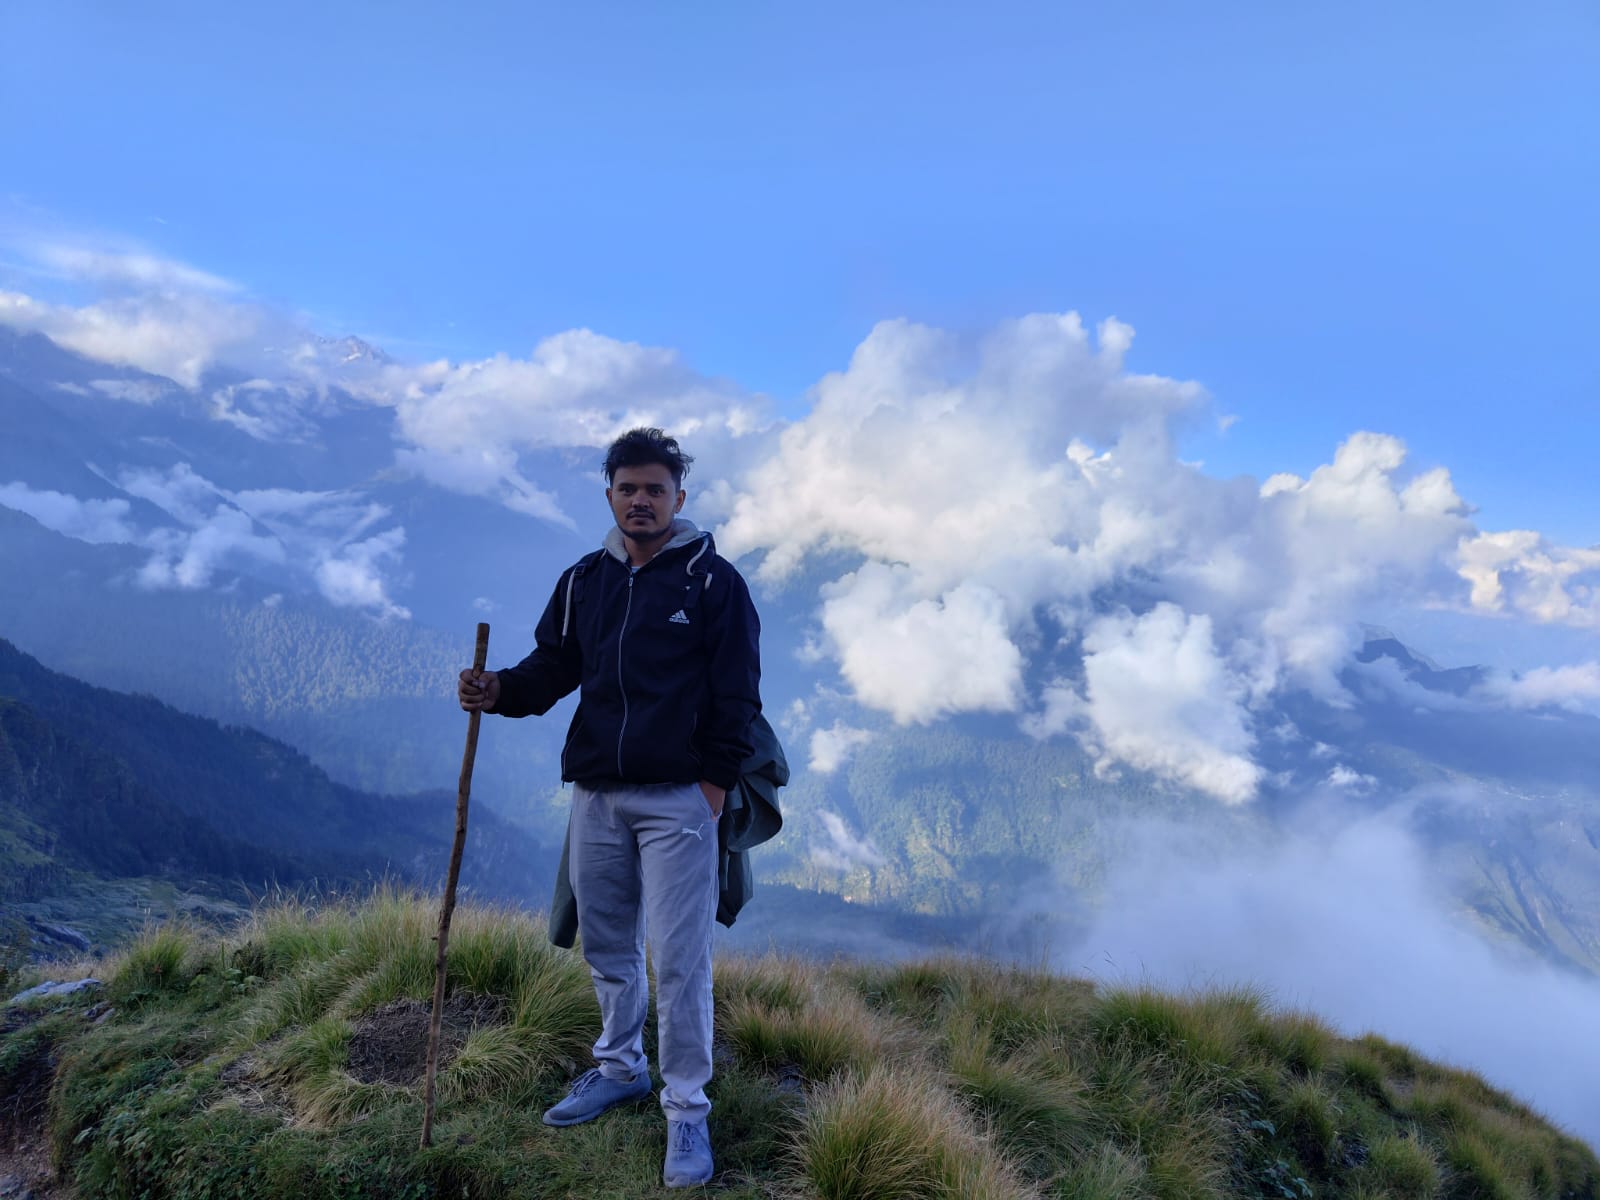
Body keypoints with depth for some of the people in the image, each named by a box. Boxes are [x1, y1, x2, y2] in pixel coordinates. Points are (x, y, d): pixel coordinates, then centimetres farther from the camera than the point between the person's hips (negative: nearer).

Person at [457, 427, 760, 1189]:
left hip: (678, 798, -5)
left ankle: (686, 1109, 14)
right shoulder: (582, 581, 10)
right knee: (604, 945, 17)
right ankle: (621, 1069, 37)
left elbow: (736, 693, -6)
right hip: (595, 796, 5)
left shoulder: (713, 581, -5)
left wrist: (716, 783, -11)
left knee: (677, 959, -1)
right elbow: (552, 667, 11)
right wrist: (499, 691, -9)